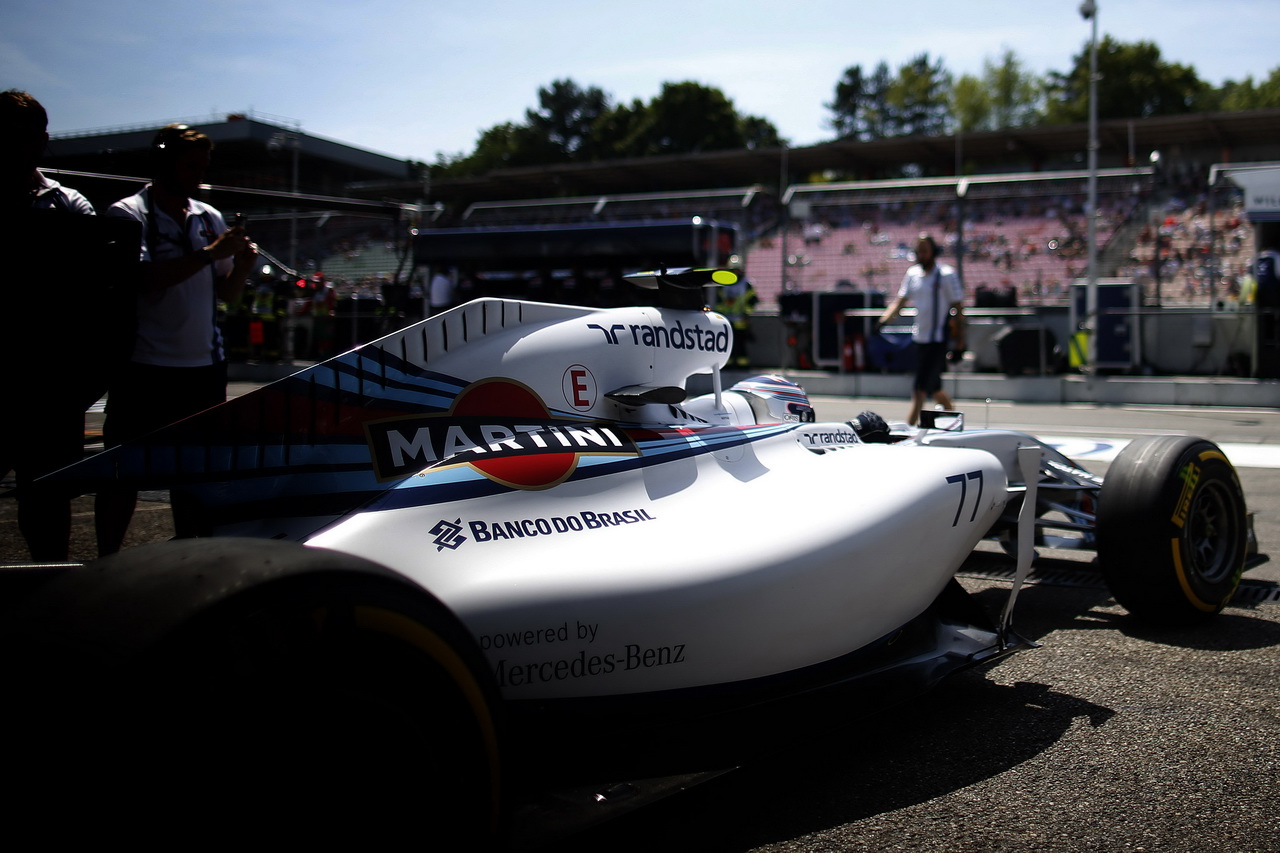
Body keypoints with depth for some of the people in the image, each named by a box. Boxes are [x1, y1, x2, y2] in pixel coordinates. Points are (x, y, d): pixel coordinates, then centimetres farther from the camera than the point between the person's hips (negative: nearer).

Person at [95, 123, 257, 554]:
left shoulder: (209, 218, 12)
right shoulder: (128, 214, -4)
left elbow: (228, 294, 14)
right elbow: (146, 279, -19)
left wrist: (242, 264, -6)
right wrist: (211, 252, -19)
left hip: (204, 365, 5)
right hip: (145, 368, -5)